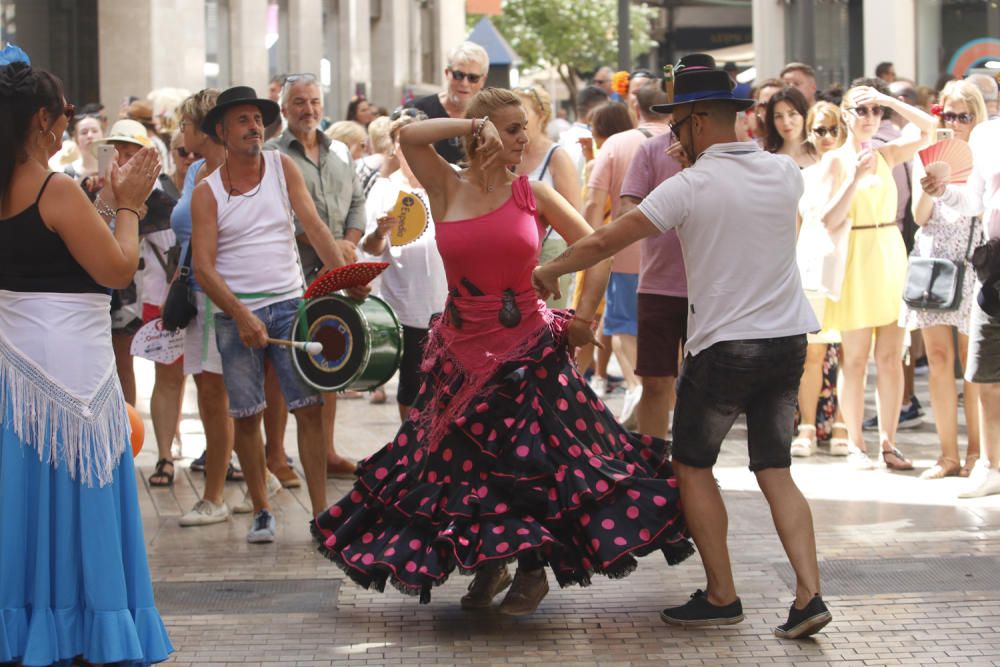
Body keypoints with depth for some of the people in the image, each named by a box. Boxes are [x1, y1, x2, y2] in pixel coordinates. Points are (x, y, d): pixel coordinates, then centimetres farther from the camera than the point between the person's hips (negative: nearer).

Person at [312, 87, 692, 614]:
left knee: (531, 462, -1)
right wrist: (476, 125, -16)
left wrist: (584, 315, -1)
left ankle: (533, 570, 18)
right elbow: (409, 136, -14)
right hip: (462, 351, 1)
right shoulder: (447, 190, 1)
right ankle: (487, 567, 27)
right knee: (465, 465, 8)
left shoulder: (533, 194, 1)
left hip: (528, 348, -1)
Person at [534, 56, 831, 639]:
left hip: (724, 346, -5)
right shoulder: (785, 172, 3)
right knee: (775, 471, 11)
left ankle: (722, 597, 11)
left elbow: (606, 242, -8)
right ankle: (809, 596, -2)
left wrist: (551, 271, 8)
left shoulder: (690, 187, -12)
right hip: (789, 340, 5)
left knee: (694, 466, 11)